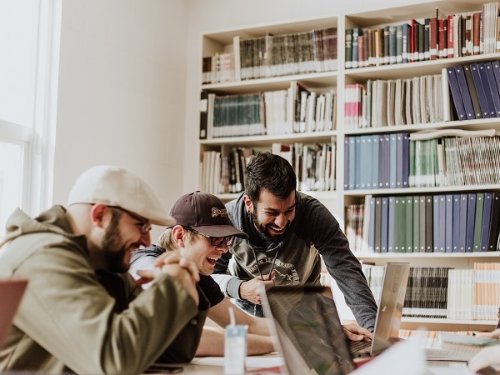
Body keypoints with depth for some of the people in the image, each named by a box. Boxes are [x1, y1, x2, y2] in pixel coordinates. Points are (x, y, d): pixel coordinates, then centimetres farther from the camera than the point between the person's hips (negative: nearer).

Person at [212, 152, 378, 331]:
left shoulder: (313, 214, -26)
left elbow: (347, 271, -32)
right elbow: (209, 275, -12)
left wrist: (374, 328, -46)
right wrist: (240, 289, -34)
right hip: (245, 310, 0)